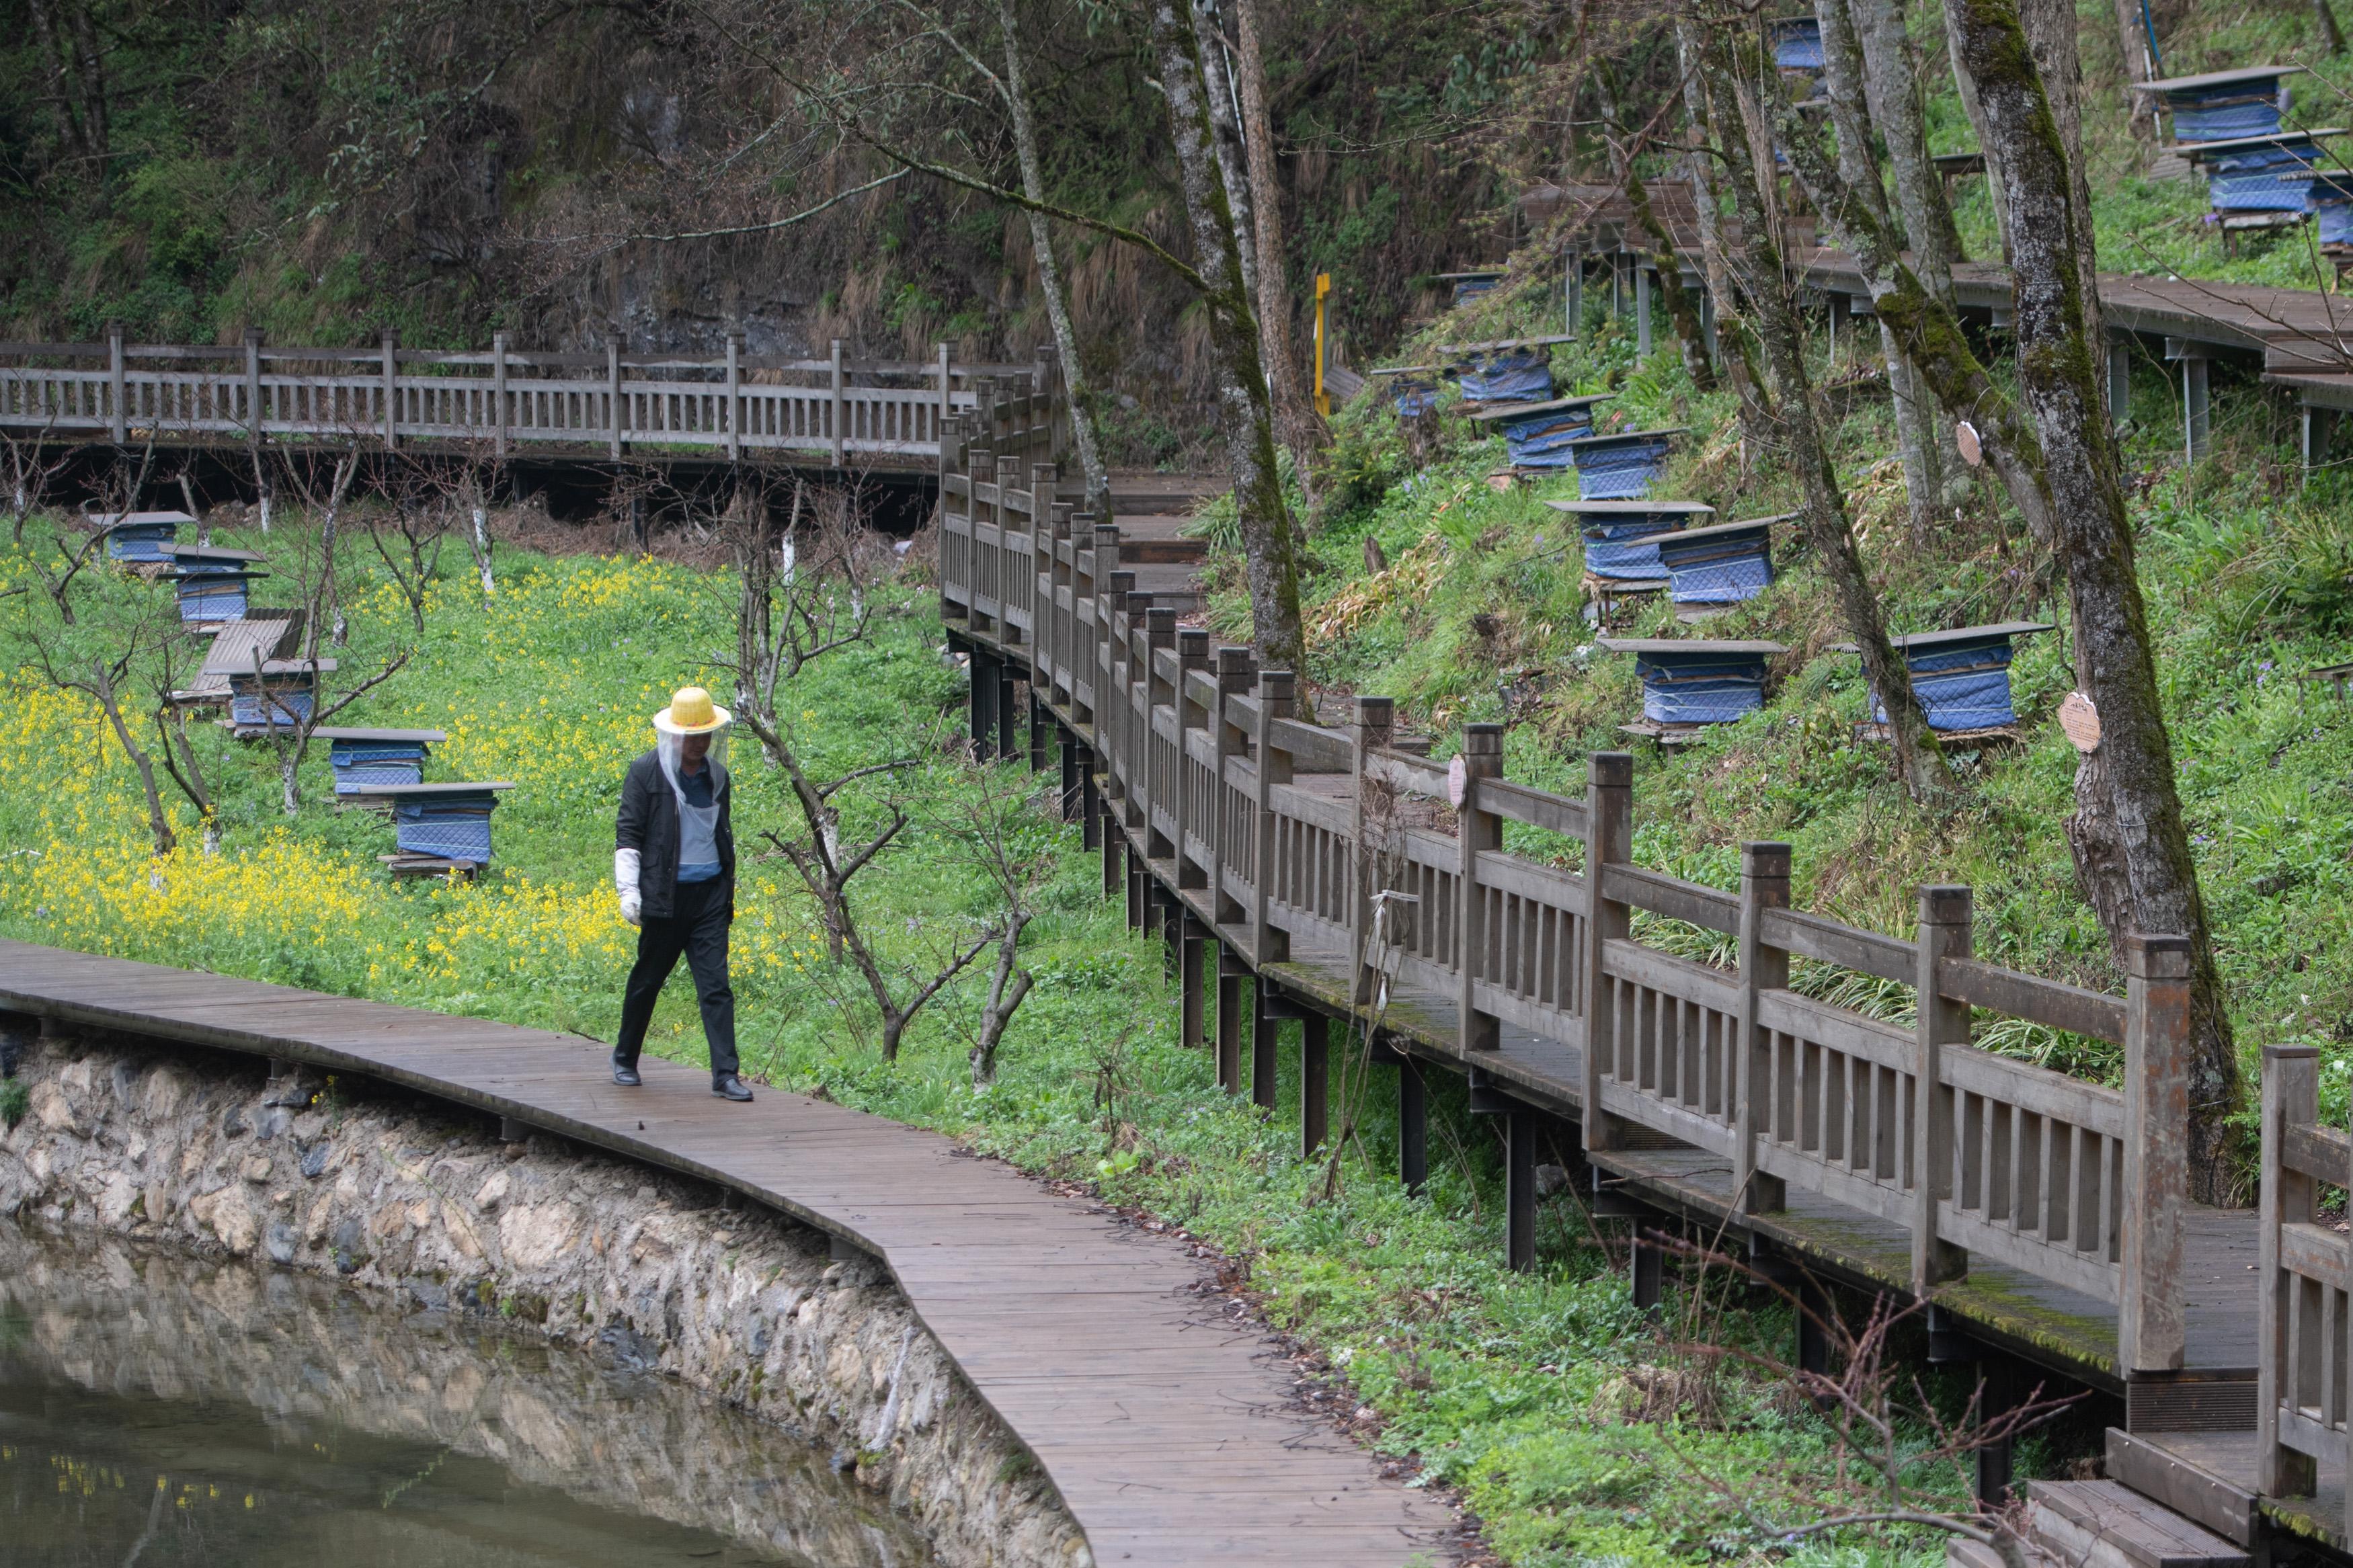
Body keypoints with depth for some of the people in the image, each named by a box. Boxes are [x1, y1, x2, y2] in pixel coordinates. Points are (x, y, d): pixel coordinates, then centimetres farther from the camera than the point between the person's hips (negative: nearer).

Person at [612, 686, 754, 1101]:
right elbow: (628, 834, -4)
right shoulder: (646, 772, -3)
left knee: (716, 985, -4)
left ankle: (725, 1074, -8)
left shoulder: (717, 775, 12)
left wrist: (728, 891, 23)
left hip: (710, 894, 3)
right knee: (647, 980, 9)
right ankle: (625, 1059, 27)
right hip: (665, 896, -3)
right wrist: (628, 890, -13)